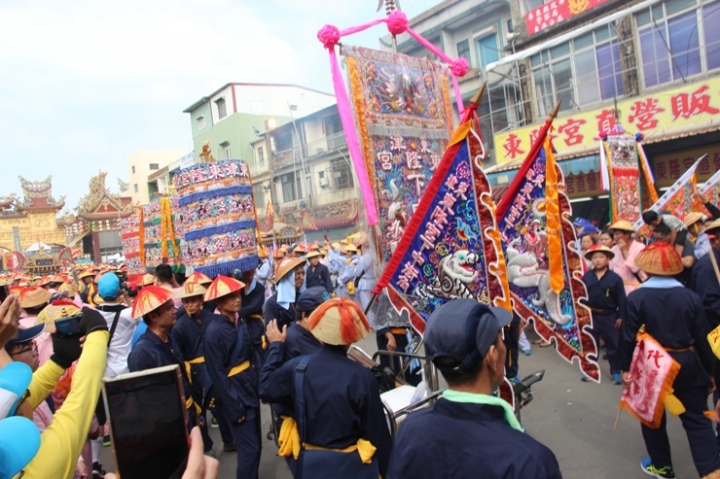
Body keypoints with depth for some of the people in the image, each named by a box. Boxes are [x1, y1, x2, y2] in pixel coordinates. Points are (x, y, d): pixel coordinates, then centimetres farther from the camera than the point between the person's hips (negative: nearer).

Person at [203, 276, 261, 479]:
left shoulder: (239, 324, 5)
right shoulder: (214, 332, -18)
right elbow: (217, 375, -17)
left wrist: (256, 385, 6)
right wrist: (234, 407, -16)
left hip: (250, 388, 8)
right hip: (234, 394, -8)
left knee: (255, 445, 17)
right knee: (249, 448, 0)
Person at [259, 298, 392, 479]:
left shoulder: (297, 367, -14)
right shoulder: (362, 376, -21)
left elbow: (266, 389, 6)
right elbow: (376, 432, -13)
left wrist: (275, 345, 15)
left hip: (312, 463, 3)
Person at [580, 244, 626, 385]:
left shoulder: (615, 278, -8)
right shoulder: (586, 277, -2)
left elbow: (621, 299, -6)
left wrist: (620, 316, -6)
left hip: (609, 316, -2)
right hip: (591, 315, 2)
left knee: (612, 345, 8)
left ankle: (615, 371, 20)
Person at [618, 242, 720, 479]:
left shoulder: (637, 297, -13)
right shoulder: (691, 297, -3)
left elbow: (627, 336, -11)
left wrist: (625, 367, 0)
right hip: (687, 363, 3)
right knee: (697, 419, 12)